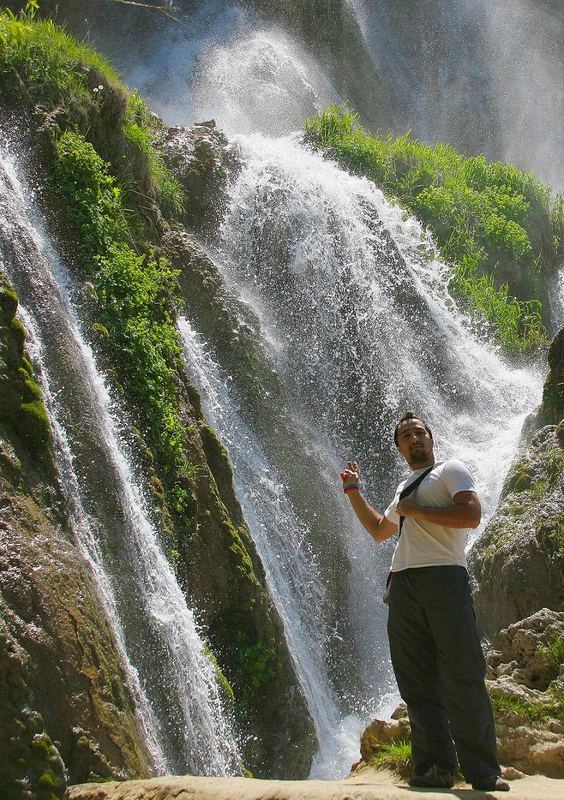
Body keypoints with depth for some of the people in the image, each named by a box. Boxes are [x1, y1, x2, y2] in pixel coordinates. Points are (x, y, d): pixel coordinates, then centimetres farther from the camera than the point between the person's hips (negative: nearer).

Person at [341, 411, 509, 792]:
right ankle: (434, 769, 1)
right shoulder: (404, 488, 29)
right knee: (417, 683, 0)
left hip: (443, 576, -7)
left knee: (463, 679, -10)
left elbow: (472, 514, -9)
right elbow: (379, 530, 40)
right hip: (403, 585, 7)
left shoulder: (450, 469, 8)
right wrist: (354, 492, 32)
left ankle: (483, 773, -8)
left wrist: (416, 511, -5)